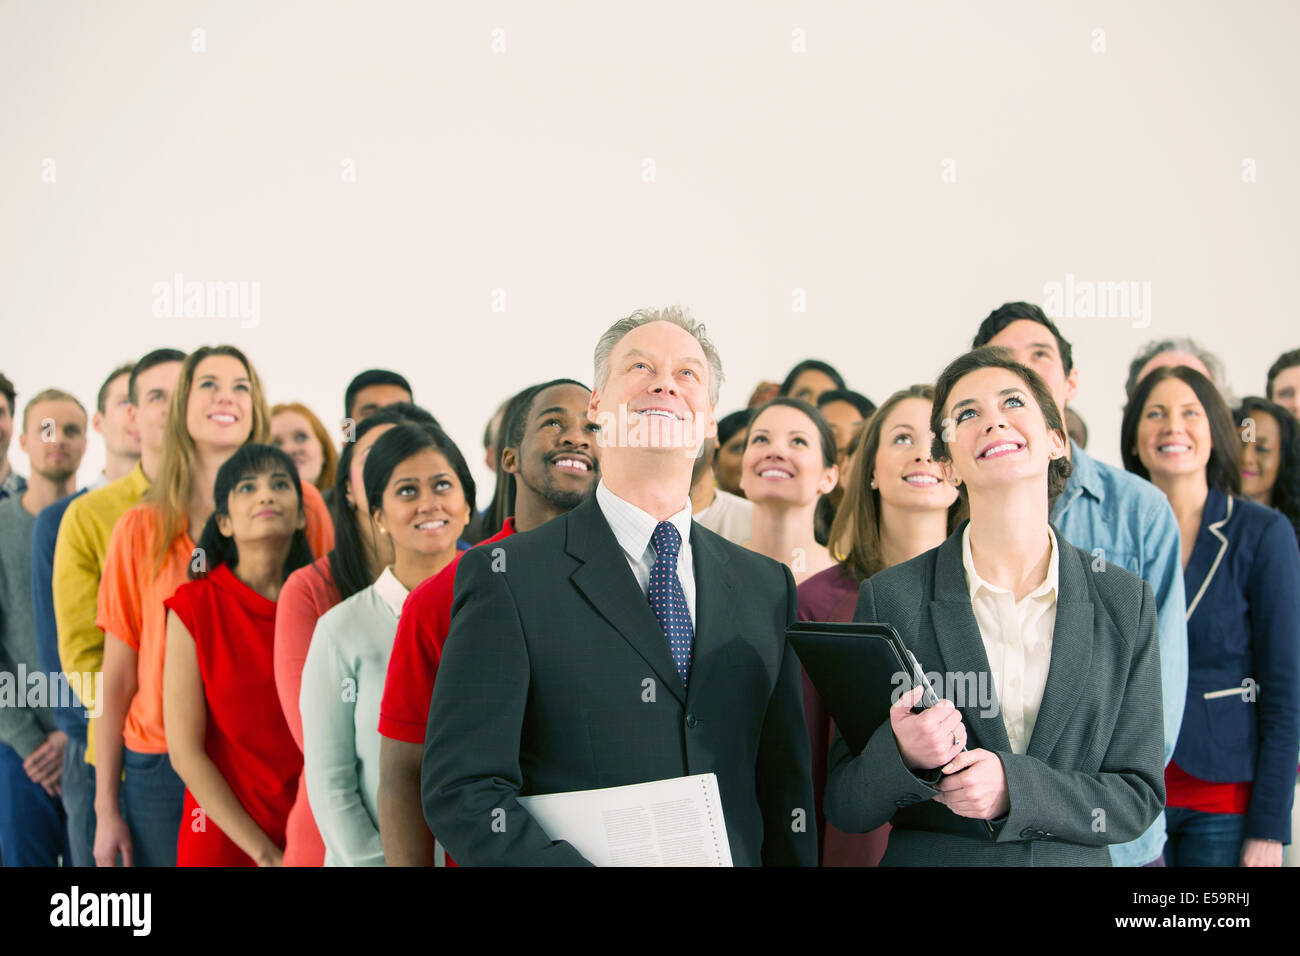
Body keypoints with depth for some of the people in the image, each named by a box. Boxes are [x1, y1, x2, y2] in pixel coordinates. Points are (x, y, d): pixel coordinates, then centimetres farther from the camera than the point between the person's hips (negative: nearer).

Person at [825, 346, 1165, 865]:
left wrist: (1015, 786, -20)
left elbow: (1139, 798, -4)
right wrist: (901, 754, -26)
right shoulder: (890, 598, -9)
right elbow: (844, 807, -6)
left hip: (1074, 860, 1)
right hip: (929, 858, -1)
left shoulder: (1125, 602, -5)